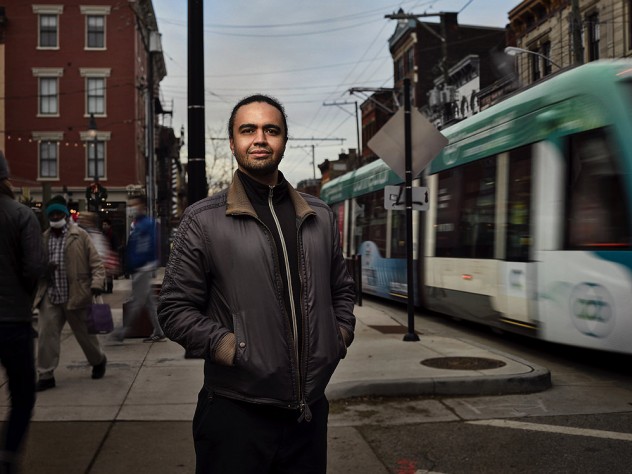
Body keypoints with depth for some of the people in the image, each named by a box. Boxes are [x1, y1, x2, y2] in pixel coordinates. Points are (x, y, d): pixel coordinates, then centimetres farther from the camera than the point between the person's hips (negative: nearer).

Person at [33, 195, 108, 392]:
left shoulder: (80, 235, -1)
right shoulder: (43, 239, 9)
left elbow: (96, 262, -4)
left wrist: (96, 283, -17)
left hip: (76, 295, -3)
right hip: (50, 297, 3)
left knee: (85, 333, 11)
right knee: (47, 335, -3)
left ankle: (99, 361, 36)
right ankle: (46, 375, 7)